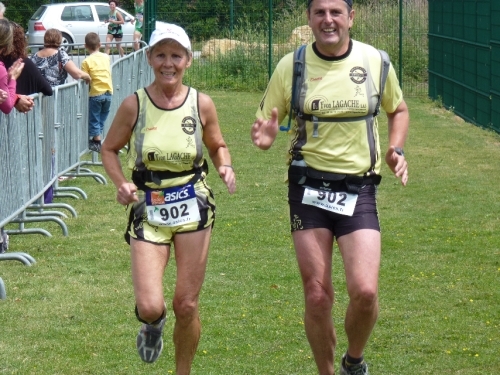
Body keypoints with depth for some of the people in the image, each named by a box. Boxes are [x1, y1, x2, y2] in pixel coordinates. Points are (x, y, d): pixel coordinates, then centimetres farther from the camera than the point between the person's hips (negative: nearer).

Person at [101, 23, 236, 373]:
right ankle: (153, 325, 26)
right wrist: (121, 183, -11)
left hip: (193, 209, 1)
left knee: (187, 305, 4)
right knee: (149, 307, -12)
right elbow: (110, 149, 7)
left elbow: (217, 146, 13)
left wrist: (225, 167, -8)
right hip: (148, 212, -1)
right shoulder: (134, 105, -5)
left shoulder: (202, 104, -2)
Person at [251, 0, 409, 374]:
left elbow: (398, 110, 19)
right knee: (317, 297, -1)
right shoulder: (291, 66, -2)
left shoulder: (375, 62, 0)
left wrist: (396, 150, 1)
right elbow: (266, 126, 5)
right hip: (308, 188, 0)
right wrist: (265, 137, -19)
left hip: (358, 189, 0)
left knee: (365, 291, -14)